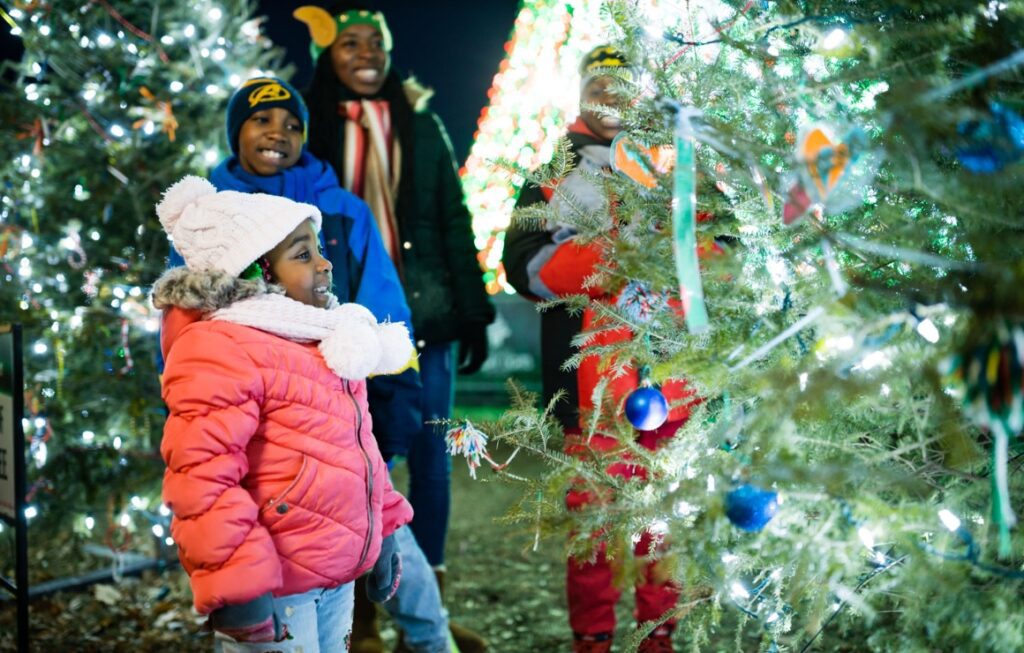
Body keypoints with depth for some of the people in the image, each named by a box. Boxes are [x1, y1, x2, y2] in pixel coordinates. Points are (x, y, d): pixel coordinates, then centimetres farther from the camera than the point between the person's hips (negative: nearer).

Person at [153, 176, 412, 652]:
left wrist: (382, 531, 20)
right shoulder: (220, 350, -17)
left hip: (336, 576, 9)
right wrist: (234, 586, -26)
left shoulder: (321, 337, 13)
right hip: (273, 589, -9)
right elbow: (201, 476, -24)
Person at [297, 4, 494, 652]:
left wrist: (473, 312, 4)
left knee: (430, 453, 4)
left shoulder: (423, 125, 10)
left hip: (426, 316, 2)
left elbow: (454, 223, 10)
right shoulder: (312, 129, 4)